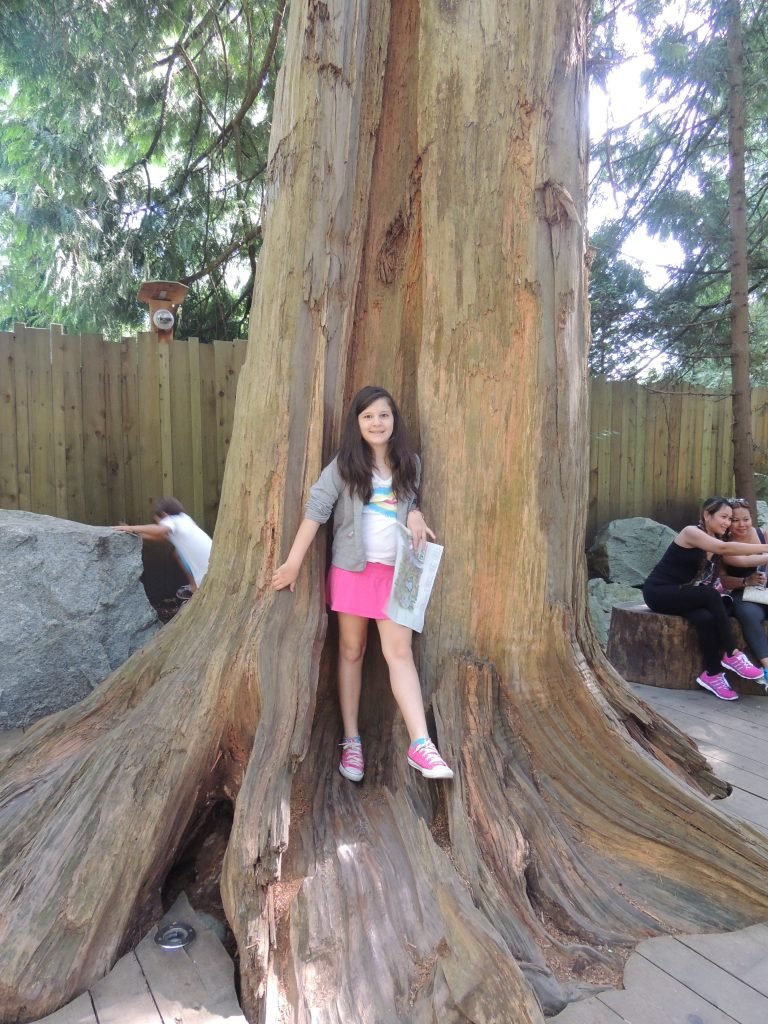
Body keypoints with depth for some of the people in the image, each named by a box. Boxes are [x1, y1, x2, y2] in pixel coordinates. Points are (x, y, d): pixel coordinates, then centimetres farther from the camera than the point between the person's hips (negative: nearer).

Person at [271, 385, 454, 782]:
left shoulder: (409, 464, 6)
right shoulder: (344, 464, -3)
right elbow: (316, 509, -10)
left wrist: (415, 514, -5)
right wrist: (294, 561, -18)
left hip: (395, 571, 2)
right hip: (352, 568, -1)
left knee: (399, 652, -6)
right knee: (351, 651, 7)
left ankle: (420, 745, -7)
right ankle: (351, 741, 17)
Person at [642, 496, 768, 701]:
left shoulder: (715, 540, 11)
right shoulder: (691, 532, -16)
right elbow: (725, 548, -28)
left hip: (679, 594, 7)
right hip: (658, 592, -7)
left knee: (706, 618, -27)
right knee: (711, 595, -29)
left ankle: (713, 674, -20)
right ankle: (731, 655, -20)